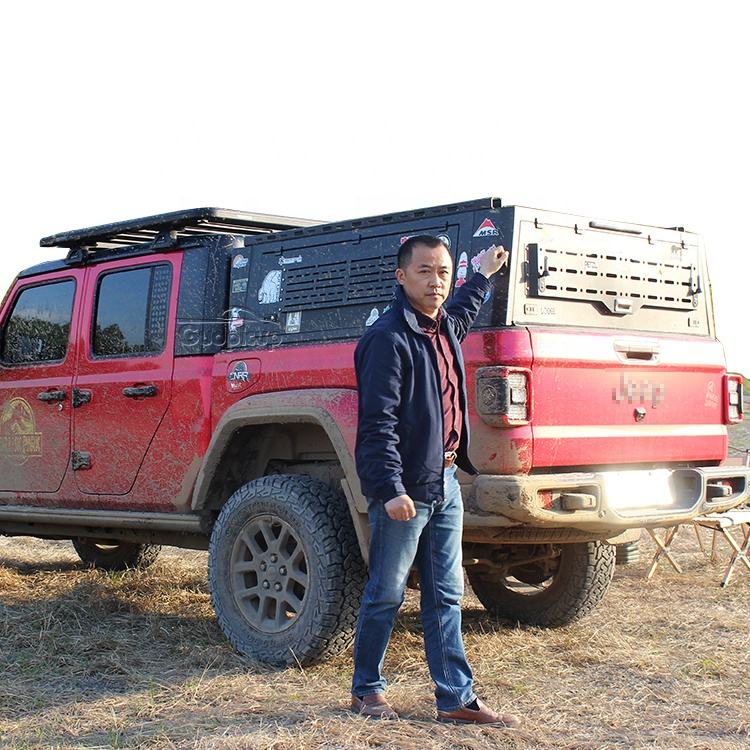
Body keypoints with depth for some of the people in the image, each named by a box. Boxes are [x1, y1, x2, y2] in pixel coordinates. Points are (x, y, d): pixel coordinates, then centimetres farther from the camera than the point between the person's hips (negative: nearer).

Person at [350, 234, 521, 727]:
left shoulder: (446, 328, 12)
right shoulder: (388, 338, -15)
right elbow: (378, 423, -20)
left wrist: (484, 275, 47)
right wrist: (391, 490, -25)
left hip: (446, 482, 8)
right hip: (404, 487, -8)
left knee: (447, 596, 10)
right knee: (386, 594, 4)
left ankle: (456, 698, 15)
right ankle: (367, 689, 20)